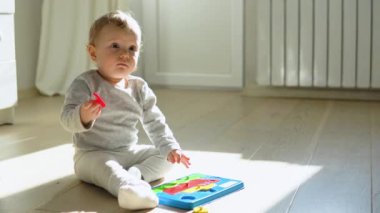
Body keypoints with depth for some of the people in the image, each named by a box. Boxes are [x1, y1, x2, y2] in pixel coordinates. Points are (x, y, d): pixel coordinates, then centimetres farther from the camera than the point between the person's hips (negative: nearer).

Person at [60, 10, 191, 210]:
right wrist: (83, 116, -45)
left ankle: (134, 174, -24)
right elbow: (67, 119, -22)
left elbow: (155, 123, 9)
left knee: (165, 157, -4)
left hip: (130, 152, 6)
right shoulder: (85, 84, -13)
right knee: (105, 167, -36)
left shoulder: (139, 87, 3)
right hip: (94, 154, -6)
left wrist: (170, 147, -4)